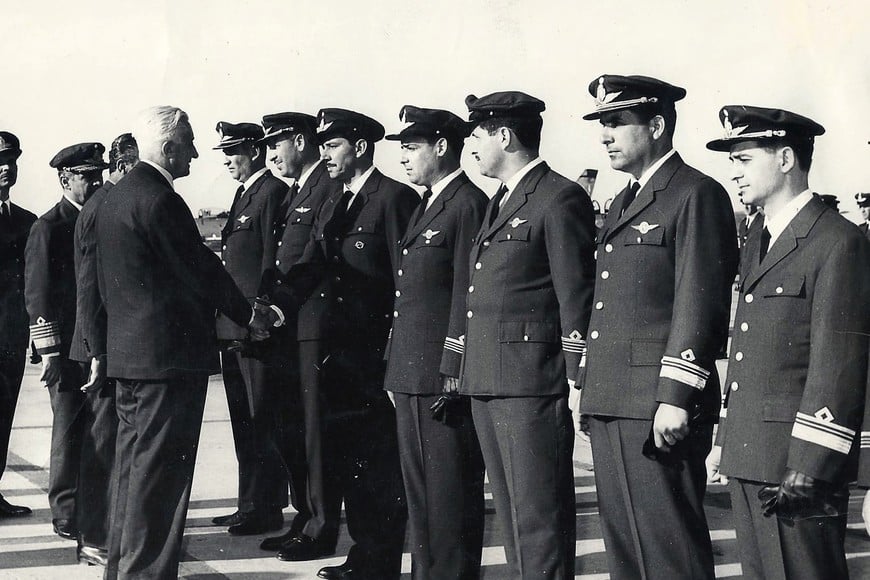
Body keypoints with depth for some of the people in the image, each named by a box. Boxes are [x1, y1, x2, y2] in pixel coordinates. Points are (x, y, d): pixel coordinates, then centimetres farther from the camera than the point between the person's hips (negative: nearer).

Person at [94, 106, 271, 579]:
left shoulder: (114, 198, 13)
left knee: (133, 466, 17)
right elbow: (200, 270, -14)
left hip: (126, 351, 10)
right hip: (169, 353, -10)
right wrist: (248, 315, -1)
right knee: (159, 472, -4)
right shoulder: (161, 201, -17)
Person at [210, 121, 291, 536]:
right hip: (233, 328, 10)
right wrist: (226, 314, 16)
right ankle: (250, 505, 24)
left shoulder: (273, 193, -10)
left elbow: (273, 260, -16)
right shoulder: (244, 194, 19)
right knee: (244, 421, 15)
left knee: (262, 420, -4)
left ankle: (265, 509, 2)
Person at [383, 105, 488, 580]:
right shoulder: (426, 206, 19)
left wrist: (453, 372, -18)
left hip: (444, 378, -10)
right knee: (419, 491, 16)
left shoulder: (469, 205, -11)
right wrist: (396, 370, 18)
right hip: (411, 376, 10)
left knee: (450, 492, -2)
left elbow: (468, 293, -16)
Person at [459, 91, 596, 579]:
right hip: (487, 385, 9)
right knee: (512, 517, 14)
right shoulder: (501, 203, 20)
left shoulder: (560, 199, -8)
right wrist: (468, 371, 15)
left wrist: (578, 381, -14)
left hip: (532, 385, -9)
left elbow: (576, 297, -12)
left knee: (540, 521, -6)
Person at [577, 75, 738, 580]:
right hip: (610, 405, 9)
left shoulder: (698, 195, -7)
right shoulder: (626, 202, 21)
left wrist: (676, 399, -19)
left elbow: (699, 306, -15)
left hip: (659, 408, -9)